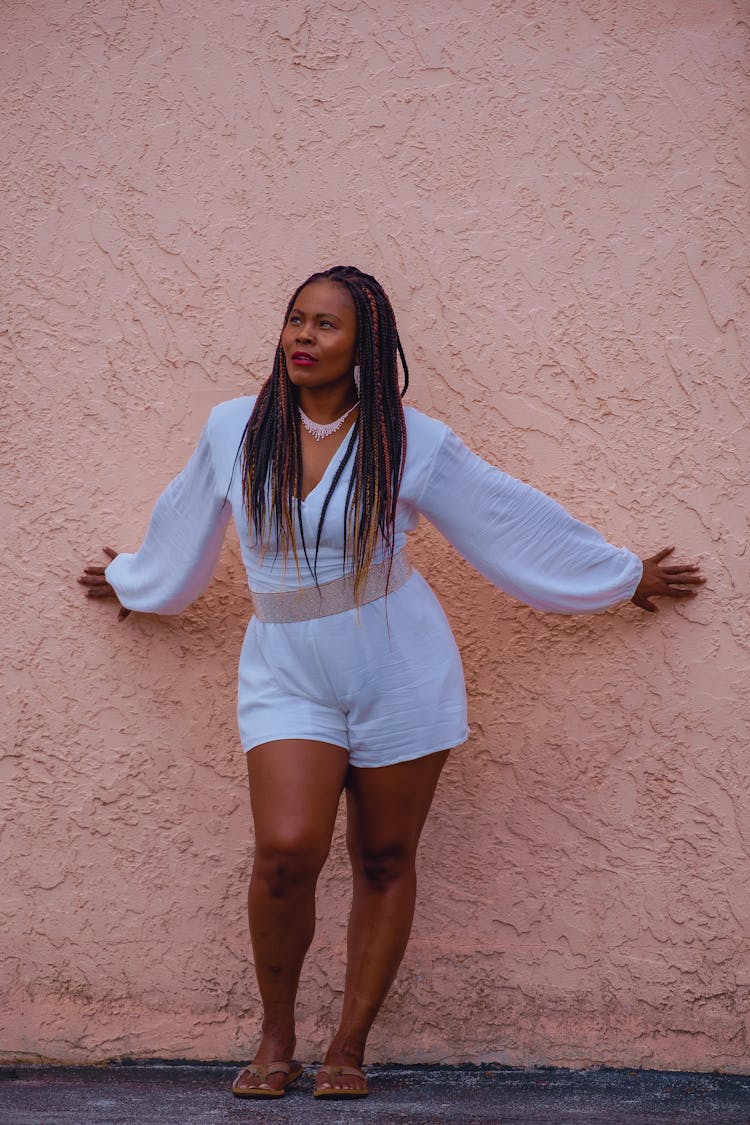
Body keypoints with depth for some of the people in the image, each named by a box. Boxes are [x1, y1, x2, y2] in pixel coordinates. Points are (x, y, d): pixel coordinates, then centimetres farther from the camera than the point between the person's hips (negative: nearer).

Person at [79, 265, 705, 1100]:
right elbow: (183, 529, 22)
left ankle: (349, 1048, 18)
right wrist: (131, 581, 38)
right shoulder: (234, 431, 1)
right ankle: (275, 1038, 6)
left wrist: (627, 577, 14)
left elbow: (513, 521, 7)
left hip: (399, 674, 0)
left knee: (385, 861, 4)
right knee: (286, 848, -16)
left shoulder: (409, 442, -4)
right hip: (286, 677, 1)